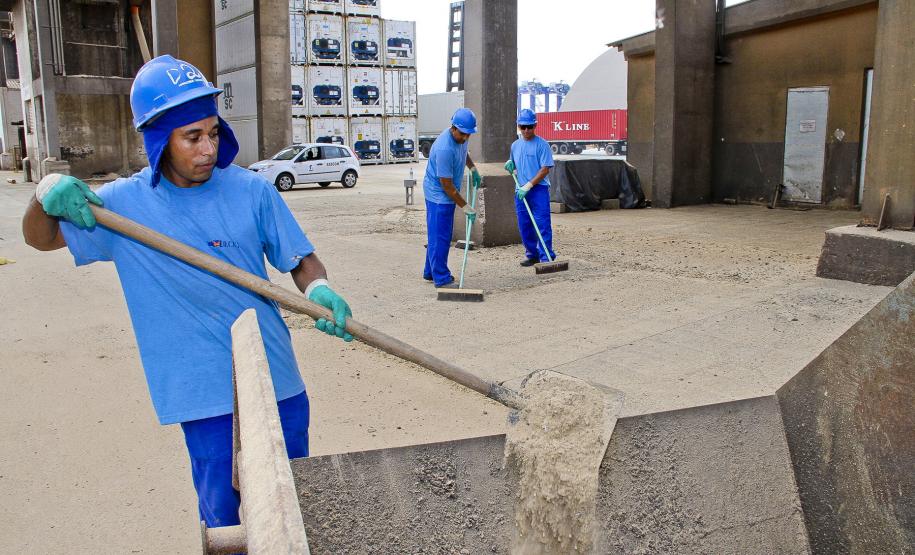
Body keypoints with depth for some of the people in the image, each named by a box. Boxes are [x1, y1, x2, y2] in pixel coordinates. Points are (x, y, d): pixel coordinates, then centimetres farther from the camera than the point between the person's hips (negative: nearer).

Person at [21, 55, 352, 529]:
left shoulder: (251, 191, -5)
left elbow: (300, 260, 0)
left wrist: (318, 290, -22)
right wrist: (46, 195, -14)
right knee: (222, 515, 13)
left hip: (277, 380, 1)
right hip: (206, 397, 0)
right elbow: (41, 239, 8)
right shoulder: (125, 204, -4)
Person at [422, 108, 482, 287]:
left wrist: (473, 169, 16)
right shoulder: (444, 149, -30)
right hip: (439, 194, -10)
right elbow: (446, 185, -26)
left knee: (438, 235, 16)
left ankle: (430, 272, 27)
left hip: (447, 194, 10)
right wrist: (465, 207, -21)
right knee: (439, 237, -7)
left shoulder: (460, 137, -2)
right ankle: (441, 279, -2)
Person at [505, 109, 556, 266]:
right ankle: (532, 255, 23)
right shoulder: (515, 145, 14)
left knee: (542, 224, -9)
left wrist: (529, 185, -18)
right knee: (524, 226, 10)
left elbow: (545, 169, -12)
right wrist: (510, 165, 2)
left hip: (539, 190, -6)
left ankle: (546, 257, -6)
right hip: (520, 191, 6)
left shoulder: (542, 144, -6)